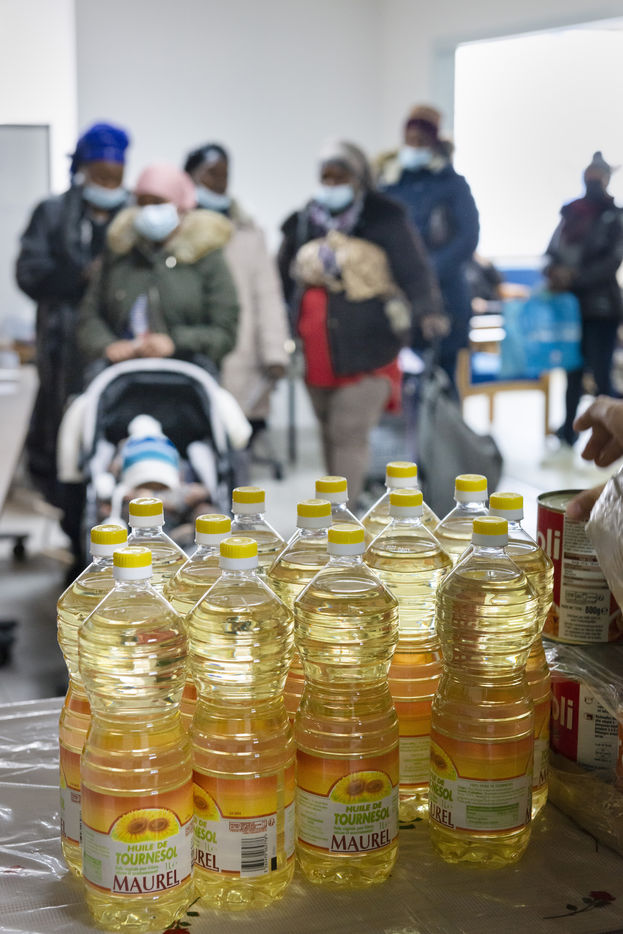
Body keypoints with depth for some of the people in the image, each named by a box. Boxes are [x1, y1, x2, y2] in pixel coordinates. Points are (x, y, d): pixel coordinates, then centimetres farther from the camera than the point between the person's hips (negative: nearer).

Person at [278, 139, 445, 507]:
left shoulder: (385, 220, -1)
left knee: (349, 432, -11)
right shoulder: (303, 224, 12)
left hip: (365, 349, -5)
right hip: (318, 354, 5)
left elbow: (415, 271, -8)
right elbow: (284, 282, 19)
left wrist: (427, 311, -25)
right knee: (331, 434, 12)